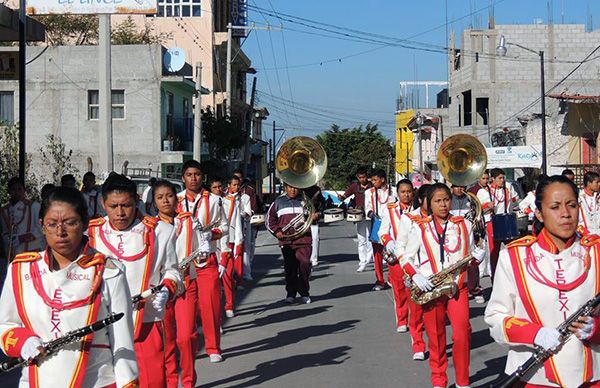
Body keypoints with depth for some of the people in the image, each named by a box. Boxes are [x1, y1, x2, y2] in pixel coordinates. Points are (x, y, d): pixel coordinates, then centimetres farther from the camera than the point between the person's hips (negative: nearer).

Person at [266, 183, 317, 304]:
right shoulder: (279, 201, 10)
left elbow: (312, 214, 19)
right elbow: (269, 219, 14)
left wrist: (313, 217, -4)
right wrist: (276, 231, 0)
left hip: (303, 239, -1)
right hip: (286, 240, 1)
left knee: (305, 264, -10)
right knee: (290, 267, 4)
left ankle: (304, 292, 4)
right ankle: (291, 293, 15)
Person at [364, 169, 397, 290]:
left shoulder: (390, 192, 3)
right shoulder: (370, 192, 7)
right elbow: (367, 207, 4)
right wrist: (371, 213, -16)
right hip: (376, 224, 1)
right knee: (377, 254, 2)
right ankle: (380, 281, 10)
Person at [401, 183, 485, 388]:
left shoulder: (463, 225, 6)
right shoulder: (420, 228, 2)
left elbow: (470, 255, 14)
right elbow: (405, 257, 3)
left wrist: (477, 256, -9)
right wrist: (415, 275, -14)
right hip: (430, 289, 0)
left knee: (462, 333, -13)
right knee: (436, 337, 7)